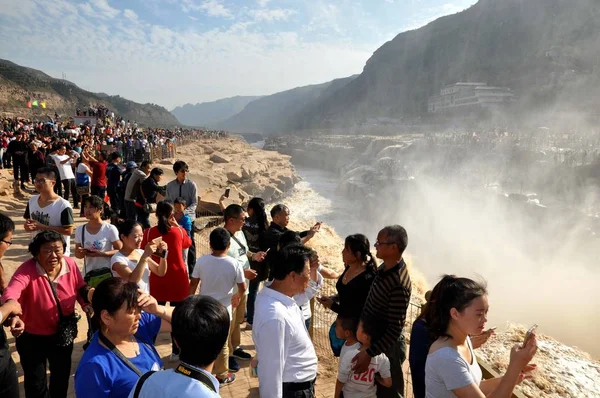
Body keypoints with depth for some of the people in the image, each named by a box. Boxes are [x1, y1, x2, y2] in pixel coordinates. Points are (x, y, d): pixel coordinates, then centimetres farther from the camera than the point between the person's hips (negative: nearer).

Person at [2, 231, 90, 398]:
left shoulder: (70, 264, -14)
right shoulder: (27, 269, -27)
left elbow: (81, 289, -1)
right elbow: (11, 291, -45)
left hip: (63, 335, 3)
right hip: (32, 338, -3)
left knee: (61, 379, 26)